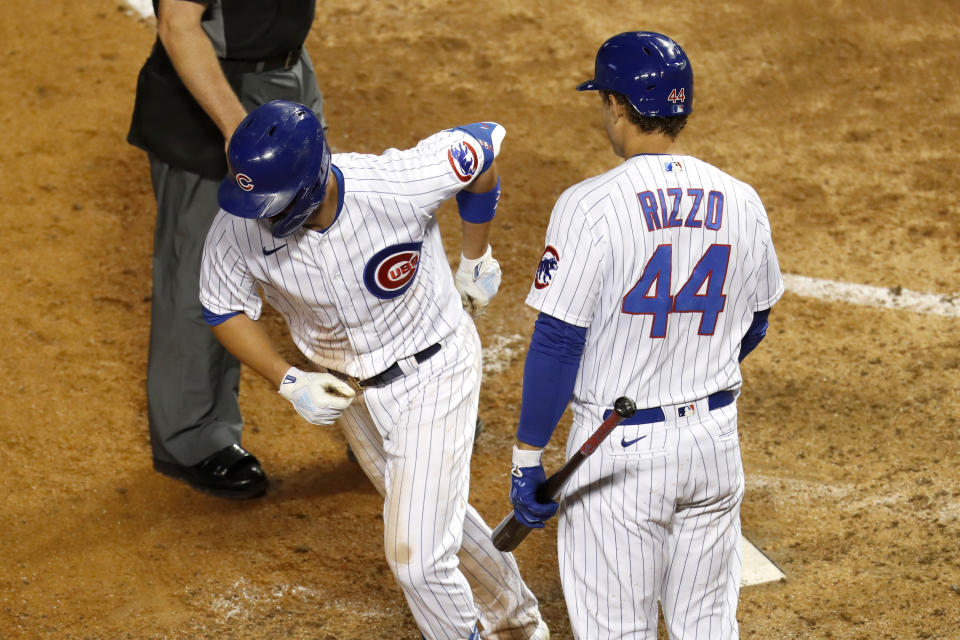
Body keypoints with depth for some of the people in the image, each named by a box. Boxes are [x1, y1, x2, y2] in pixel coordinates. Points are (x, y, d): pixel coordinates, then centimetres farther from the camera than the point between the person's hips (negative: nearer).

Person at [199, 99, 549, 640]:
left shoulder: (397, 185, -35)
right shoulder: (237, 228, -26)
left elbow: (484, 144, -15)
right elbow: (225, 309, -5)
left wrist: (477, 260, -3)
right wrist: (287, 380, -17)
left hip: (433, 371, -5)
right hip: (346, 387, 5)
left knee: (417, 557, -9)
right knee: (431, 513, 26)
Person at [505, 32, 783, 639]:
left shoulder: (590, 206, -16)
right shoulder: (742, 203, 0)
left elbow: (557, 343, -16)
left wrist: (527, 456, -8)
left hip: (620, 447, -5)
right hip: (716, 439, 5)